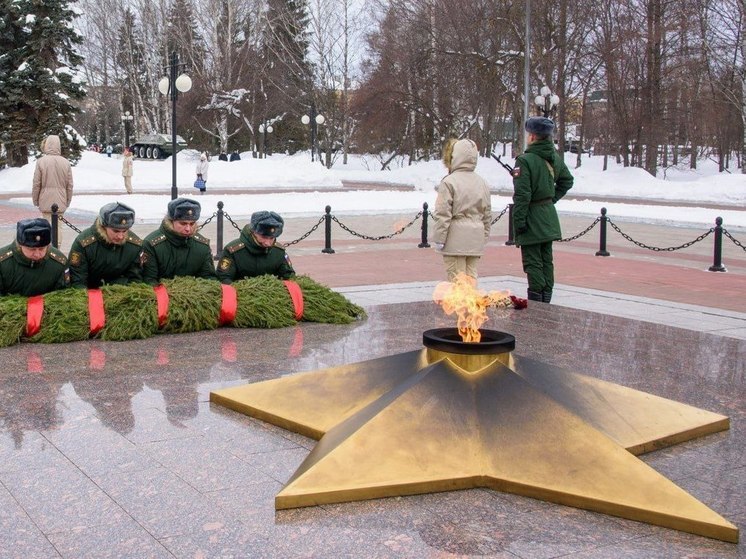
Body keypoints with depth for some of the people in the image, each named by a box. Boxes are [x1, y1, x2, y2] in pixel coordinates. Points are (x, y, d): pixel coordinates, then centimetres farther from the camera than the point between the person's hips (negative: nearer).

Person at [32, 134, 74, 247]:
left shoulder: (41, 161, -10)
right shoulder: (65, 162, -3)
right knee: (58, 225, 11)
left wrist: (35, 200, 7)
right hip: (60, 201, 2)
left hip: (46, 201, -2)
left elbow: (36, 184, -6)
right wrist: (68, 201, 14)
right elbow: (69, 185, 2)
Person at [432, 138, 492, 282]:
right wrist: (485, 236, 21)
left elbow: (443, 214, -13)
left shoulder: (449, 182, -12)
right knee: (471, 276, 12)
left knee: (456, 277, 1)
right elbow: (487, 214, 14)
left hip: (456, 239, -6)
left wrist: (439, 238, -7)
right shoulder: (481, 182, 9)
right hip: (476, 239, 6)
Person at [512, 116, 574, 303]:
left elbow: (522, 194, -21)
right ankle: (546, 298, 22)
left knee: (532, 261, -1)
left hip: (532, 217, -7)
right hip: (549, 215, 7)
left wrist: (519, 221, -17)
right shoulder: (555, 158, 6)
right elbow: (567, 180, 21)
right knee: (546, 260, 15)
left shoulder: (525, 161, -19)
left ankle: (535, 301, 0)